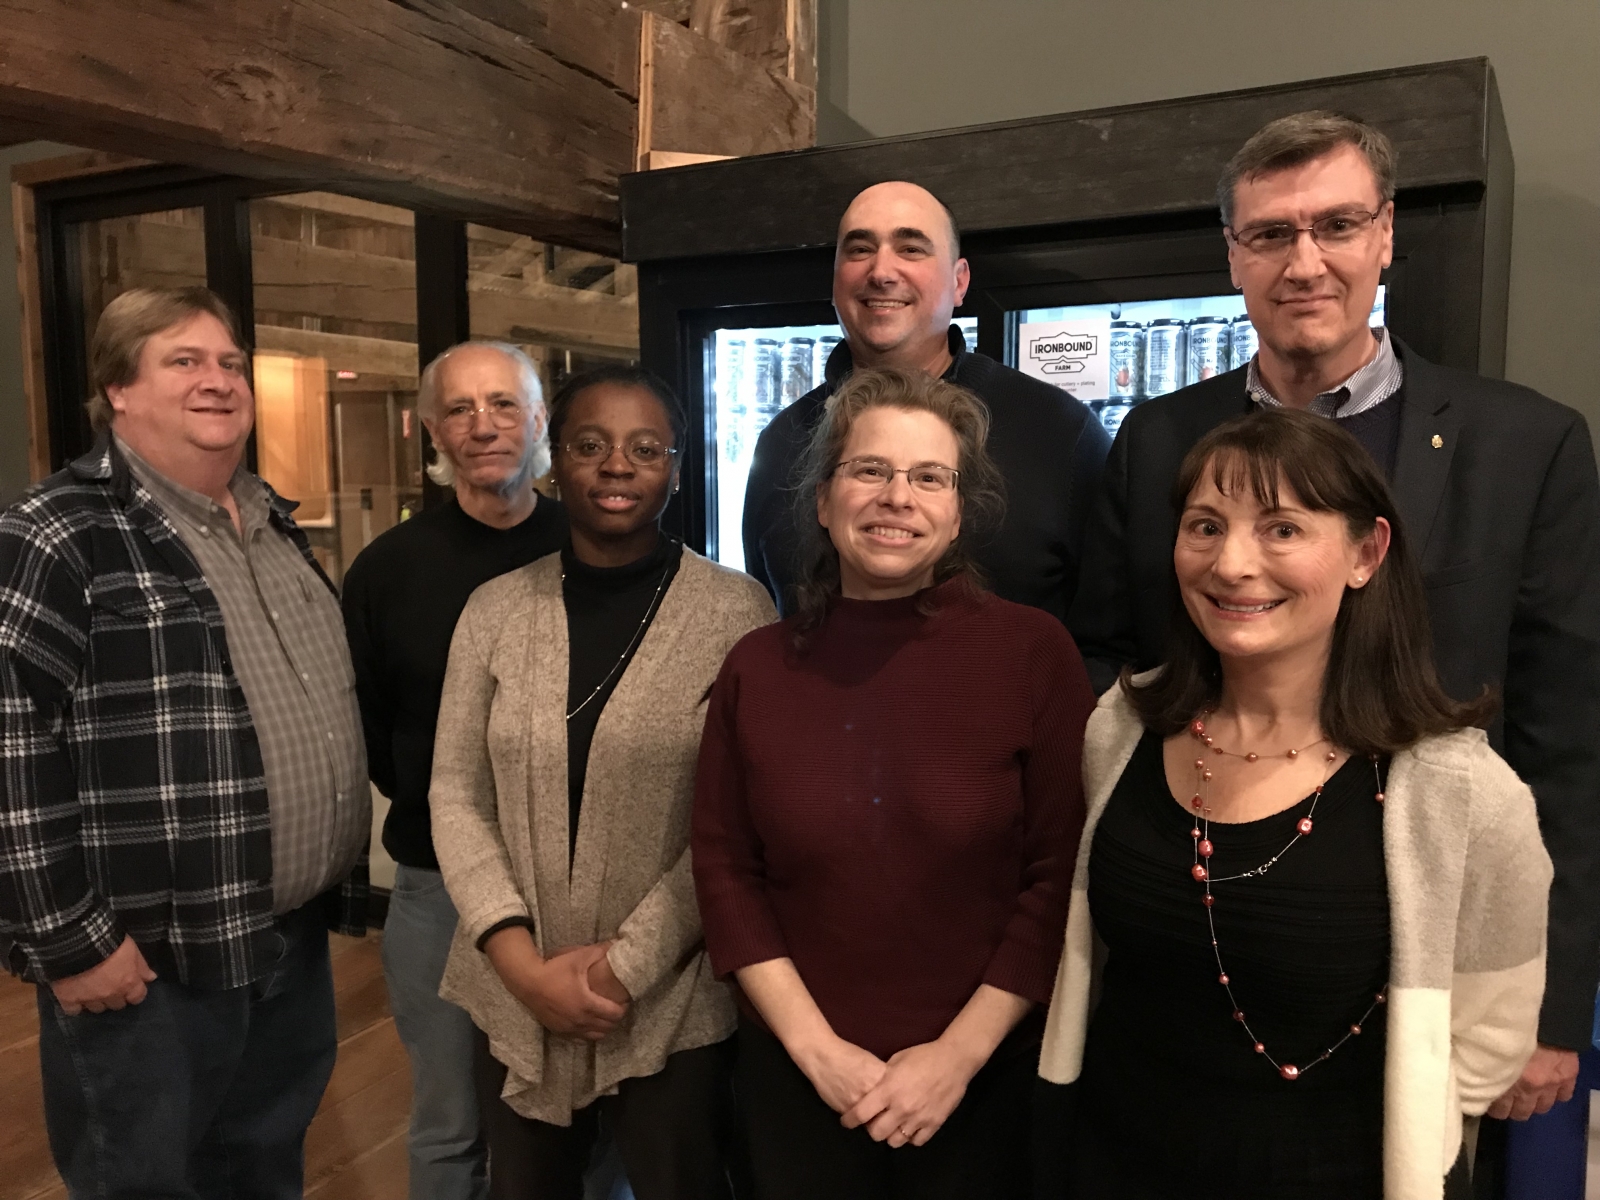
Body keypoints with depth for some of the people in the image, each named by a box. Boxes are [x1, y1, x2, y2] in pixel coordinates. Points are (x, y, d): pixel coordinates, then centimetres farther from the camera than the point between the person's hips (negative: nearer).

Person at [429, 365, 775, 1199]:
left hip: (674, 1003, -3)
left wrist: (629, 964, -13)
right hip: (515, 998, 3)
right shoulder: (495, 610, 2)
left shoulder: (735, 611, -8)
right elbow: (455, 796, 2)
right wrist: (519, 959, -8)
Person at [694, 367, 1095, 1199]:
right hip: (797, 1074, 2)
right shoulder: (756, 667, -3)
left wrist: (960, 1052, -11)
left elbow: (1063, 873, -9)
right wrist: (815, 1045, -7)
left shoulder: (1033, 652, -10)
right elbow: (725, 869, -1)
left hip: (986, 1073, -1)